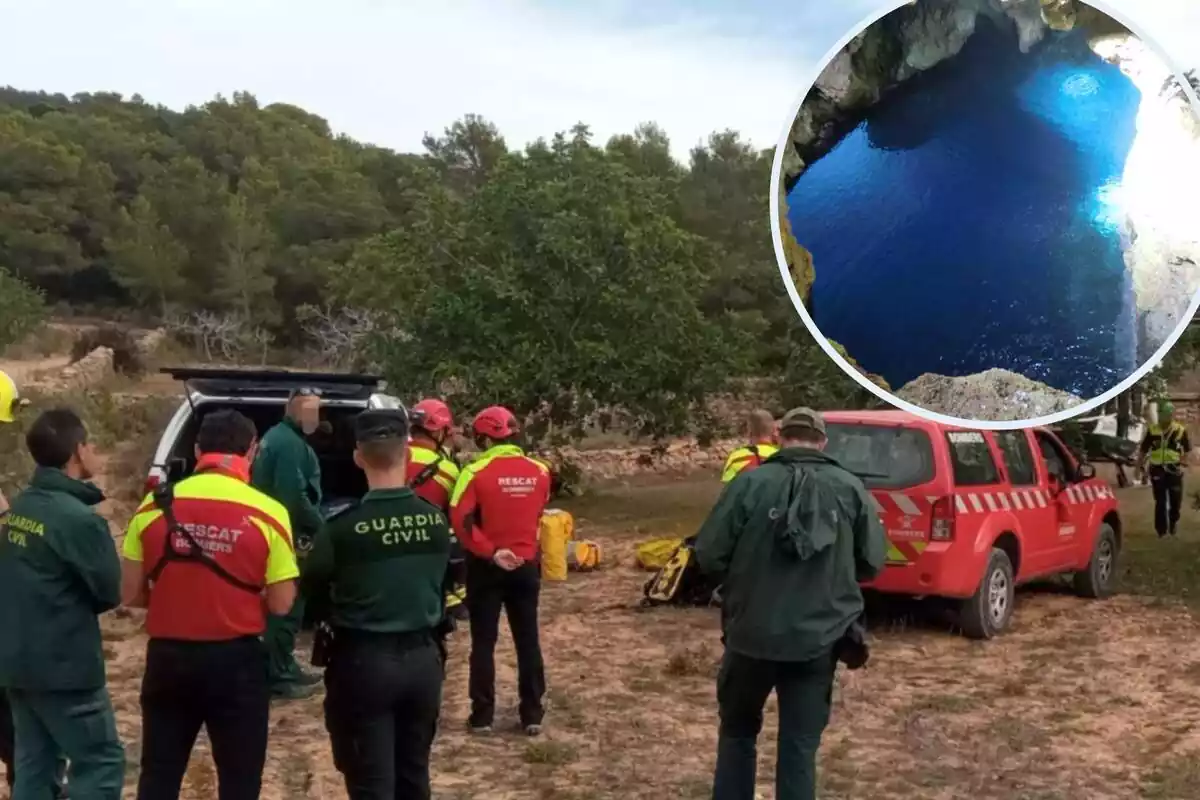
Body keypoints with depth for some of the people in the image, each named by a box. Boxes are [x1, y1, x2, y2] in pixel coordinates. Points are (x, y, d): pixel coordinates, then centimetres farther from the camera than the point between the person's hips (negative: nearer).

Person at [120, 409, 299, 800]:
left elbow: (131, 594, 3)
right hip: (236, 662, -2)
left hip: (167, 658, 3)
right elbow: (280, 604, -7)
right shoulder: (267, 513, -11)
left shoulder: (153, 506, -3)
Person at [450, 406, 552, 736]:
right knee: (528, 640, 10)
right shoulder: (539, 472, 0)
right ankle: (532, 714, 13)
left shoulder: (476, 472, -13)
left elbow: (461, 521, -20)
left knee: (484, 641, 7)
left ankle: (482, 715, 10)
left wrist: (491, 552, -18)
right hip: (526, 564, 3)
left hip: (486, 567, -3)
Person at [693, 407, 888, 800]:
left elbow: (708, 556, -7)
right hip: (818, 639, 1)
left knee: (737, 730, 21)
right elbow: (873, 562, 4)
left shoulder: (750, 483, -7)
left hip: (751, 634, -1)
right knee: (801, 743, 11)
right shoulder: (850, 488, 1)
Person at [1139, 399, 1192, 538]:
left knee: (1176, 500, 8)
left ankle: (1173, 522, 33)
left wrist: (1184, 462, -1)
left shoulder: (1180, 430, -3)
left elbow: (1188, 449, 9)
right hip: (1157, 469, 0)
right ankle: (1161, 529, 10)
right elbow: (1143, 449, 8)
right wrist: (1142, 465, 3)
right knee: (1160, 501, 2)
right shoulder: (1152, 430, -1)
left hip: (1174, 469, 0)